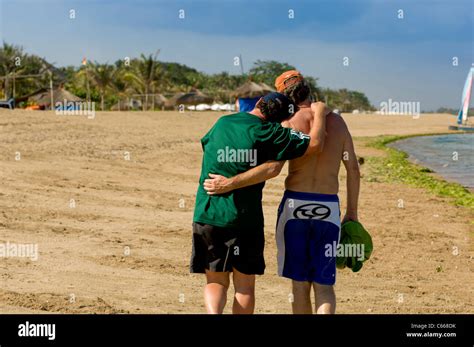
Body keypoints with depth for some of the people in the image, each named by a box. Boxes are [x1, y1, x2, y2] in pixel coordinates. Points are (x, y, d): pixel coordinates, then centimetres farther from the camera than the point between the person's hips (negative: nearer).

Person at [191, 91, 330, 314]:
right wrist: (319, 113, 6)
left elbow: (206, 142, 28)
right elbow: (314, 144, -10)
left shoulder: (221, 123, 7)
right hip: (245, 217, -3)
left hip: (207, 214, 3)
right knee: (245, 285, 11)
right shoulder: (268, 132, -8)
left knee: (216, 281, 9)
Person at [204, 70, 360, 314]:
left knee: (300, 282, 11)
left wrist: (229, 184, -17)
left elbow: (272, 168, -20)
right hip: (328, 208, 2)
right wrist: (352, 212, 16)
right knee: (323, 284, 6)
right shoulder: (336, 121, 7)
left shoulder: (289, 124, -6)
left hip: (295, 204, -2)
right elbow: (353, 168, 8)